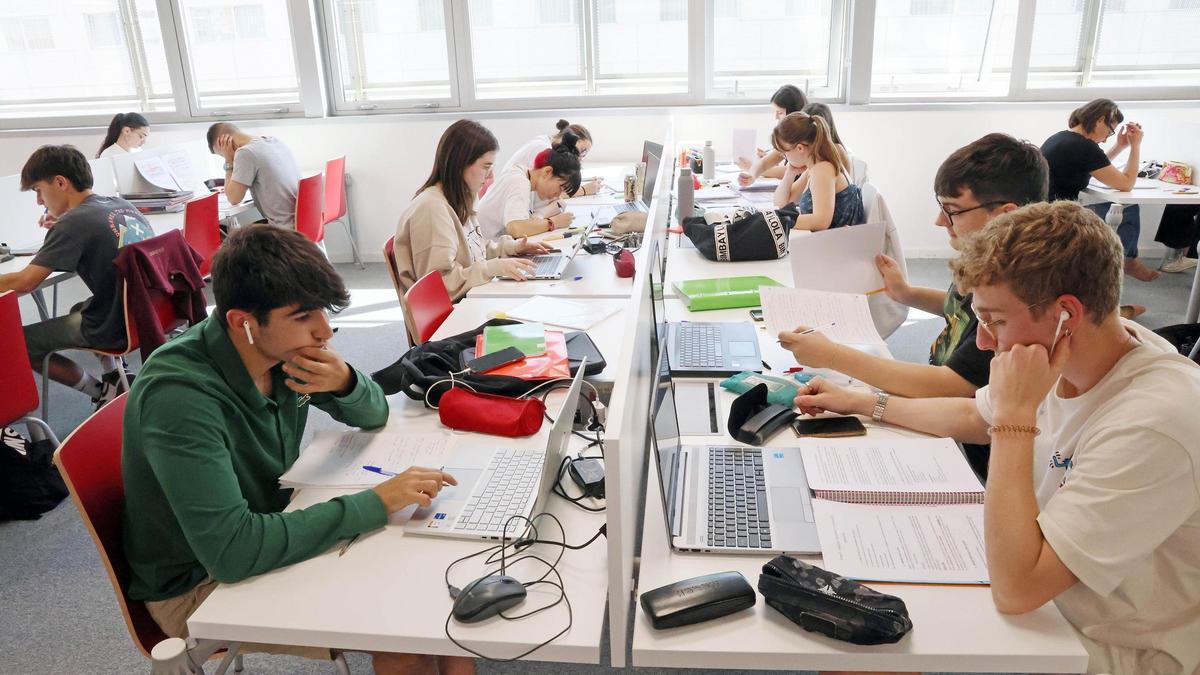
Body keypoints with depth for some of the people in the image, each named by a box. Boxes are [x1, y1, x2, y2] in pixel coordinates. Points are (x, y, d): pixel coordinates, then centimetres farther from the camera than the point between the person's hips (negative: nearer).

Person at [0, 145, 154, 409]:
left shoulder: (73, 223, -17)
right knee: (79, 311, 35)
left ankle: (106, 393, 10)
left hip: (115, 327, -8)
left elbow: (24, 283, -18)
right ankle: (113, 376, 21)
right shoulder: (123, 205, 4)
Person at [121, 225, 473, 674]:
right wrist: (375, 503, -32)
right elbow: (231, 550, -36)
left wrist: (345, 384, -21)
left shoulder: (283, 350, -11)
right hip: (198, 585, -6)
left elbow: (375, 415, 3)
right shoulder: (179, 396, -31)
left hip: (270, 530, 6)